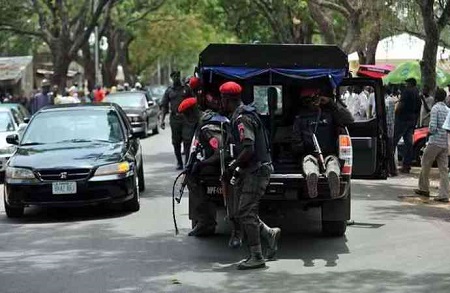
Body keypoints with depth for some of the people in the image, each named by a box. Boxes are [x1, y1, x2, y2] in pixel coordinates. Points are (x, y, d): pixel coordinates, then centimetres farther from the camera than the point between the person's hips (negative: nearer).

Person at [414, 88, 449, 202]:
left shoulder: (435, 108, -9)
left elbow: (433, 126, -16)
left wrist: (430, 131, 4)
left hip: (435, 141, -6)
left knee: (425, 164, 12)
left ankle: (424, 189, 21)